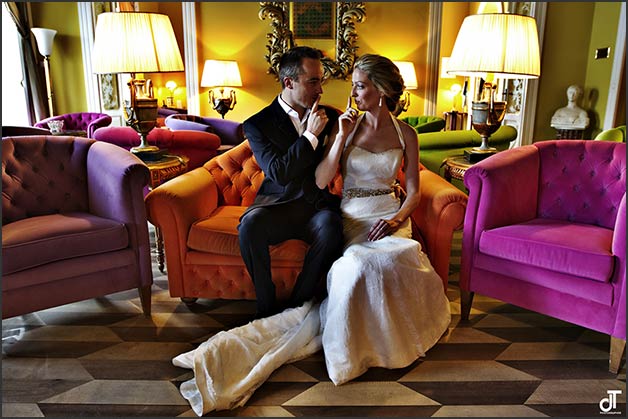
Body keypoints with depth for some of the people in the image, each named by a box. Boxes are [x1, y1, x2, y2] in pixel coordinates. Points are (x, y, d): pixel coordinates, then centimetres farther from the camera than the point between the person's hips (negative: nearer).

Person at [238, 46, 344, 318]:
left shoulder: (329, 116, 10)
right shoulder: (258, 124, -1)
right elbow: (279, 174, -14)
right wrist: (311, 135, -15)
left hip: (318, 204, 2)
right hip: (277, 205, -1)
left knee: (330, 225, -33)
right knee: (250, 224, -34)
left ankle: (296, 306, -16)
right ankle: (267, 306, -13)